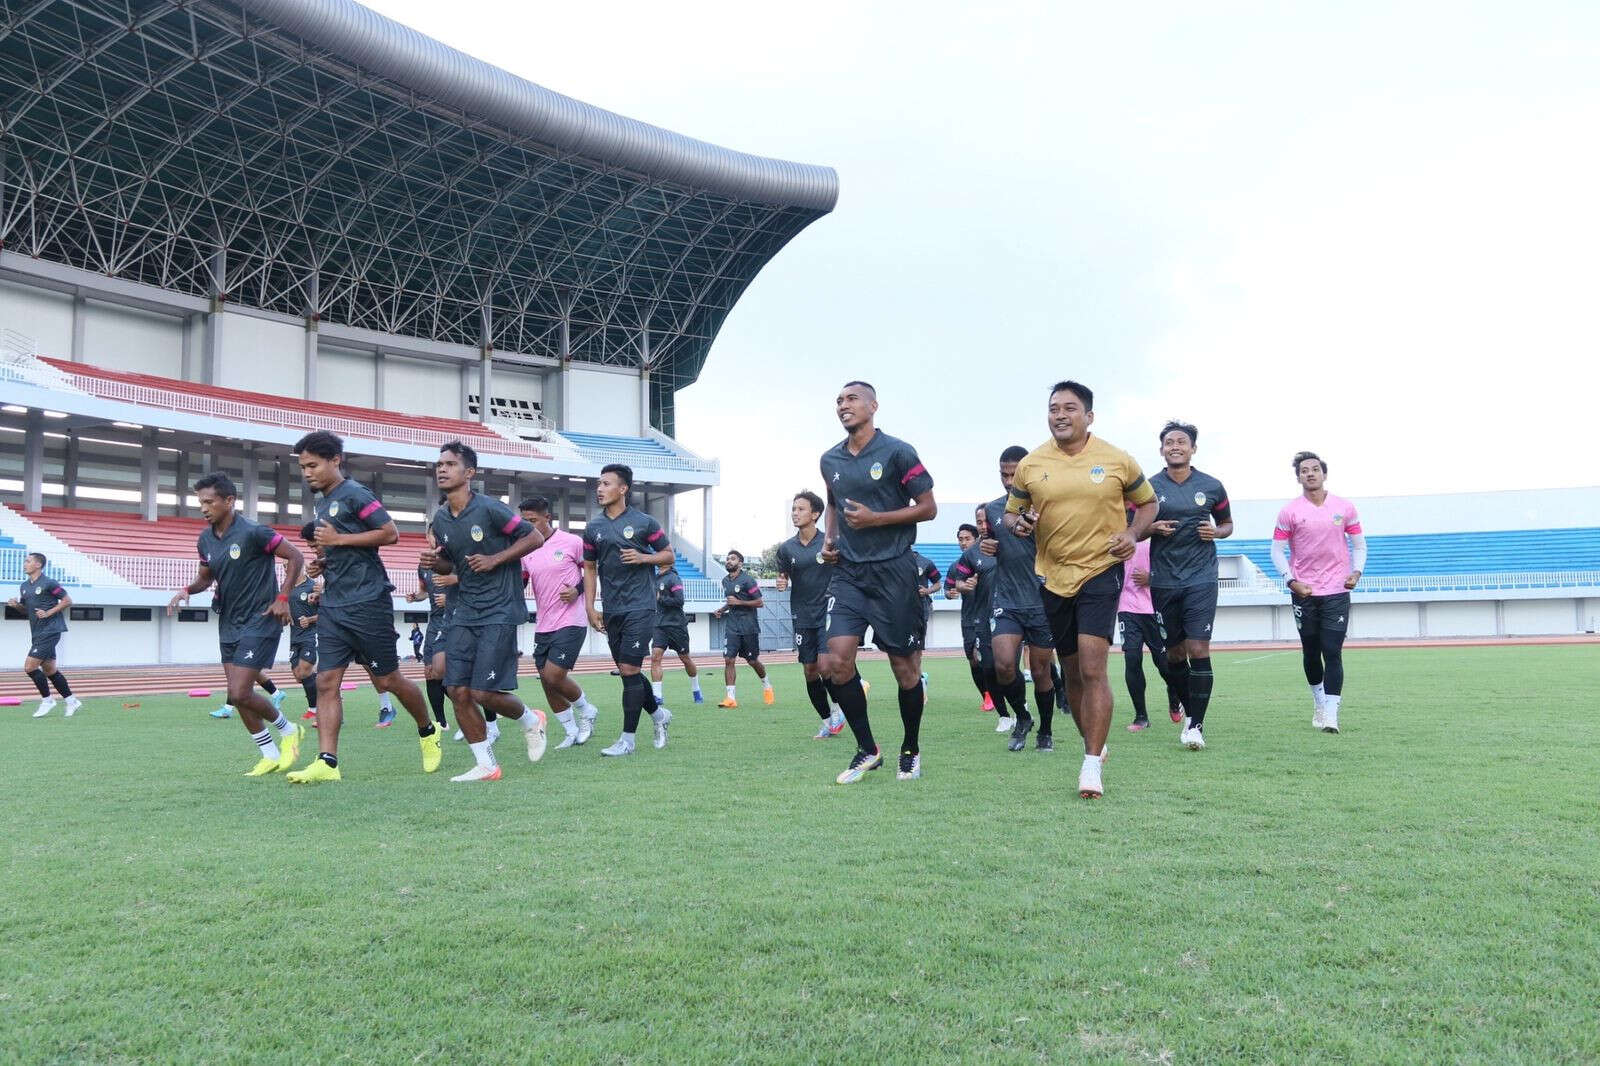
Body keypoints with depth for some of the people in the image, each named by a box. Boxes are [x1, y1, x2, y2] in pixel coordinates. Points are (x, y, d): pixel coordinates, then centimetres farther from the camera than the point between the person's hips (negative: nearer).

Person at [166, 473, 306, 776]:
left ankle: (288, 730, 12)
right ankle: (271, 756, 18)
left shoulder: (253, 533, -16)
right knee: (238, 696, 6)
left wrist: (283, 598, -16)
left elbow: (295, 557, -10)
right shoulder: (205, 540, 5)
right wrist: (188, 590, -2)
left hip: (260, 622, -8)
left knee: (239, 694, -13)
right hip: (228, 624, 8)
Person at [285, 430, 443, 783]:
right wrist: (322, 561, 10)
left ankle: (428, 733, 25)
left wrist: (339, 539, -17)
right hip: (332, 605, 8)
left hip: (367, 602, -8)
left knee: (386, 680, 2)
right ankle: (326, 762, -5)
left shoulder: (355, 494, -9)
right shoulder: (321, 504, 17)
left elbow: (390, 533, -16)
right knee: (326, 681, -3)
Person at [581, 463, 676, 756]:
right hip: (612, 610, 5)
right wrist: (590, 607, 8)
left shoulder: (644, 522, -3)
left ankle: (628, 739, -2)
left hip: (640, 607, -5)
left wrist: (643, 557, -13)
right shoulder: (593, 527, 9)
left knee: (629, 670, -10)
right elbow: (590, 568, 15)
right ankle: (658, 714, 33)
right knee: (627, 671, 10)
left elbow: (668, 554, 5)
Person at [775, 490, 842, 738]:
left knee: (825, 665, -15)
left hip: (828, 613, -3)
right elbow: (783, 578, 13)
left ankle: (837, 709, 12)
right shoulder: (786, 548, 4)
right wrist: (781, 584, -9)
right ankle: (827, 721, 20)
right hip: (802, 617, 4)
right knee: (810, 671, 4)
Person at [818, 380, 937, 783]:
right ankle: (867, 750, 8)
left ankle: (911, 750, 25)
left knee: (905, 667, 4)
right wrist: (830, 538, 8)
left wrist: (875, 519, -16)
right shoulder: (830, 460, 10)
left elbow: (928, 508, -6)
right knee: (836, 662, -9)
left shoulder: (897, 452, -6)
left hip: (893, 571, -4)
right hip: (848, 573, 4)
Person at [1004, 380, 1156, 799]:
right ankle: (1092, 744, 33)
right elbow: (1011, 512, 12)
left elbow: (1147, 502, 11)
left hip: (1101, 572, -3)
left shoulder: (1117, 461, -2)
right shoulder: (1031, 465, 1)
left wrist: (1132, 534, -7)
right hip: (1052, 576, 3)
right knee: (1072, 671, 12)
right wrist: (1017, 524, -12)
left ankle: (1093, 765, -8)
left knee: (1092, 667, -14)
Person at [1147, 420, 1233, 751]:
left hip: (1201, 578, -1)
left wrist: (1217, 532, -5)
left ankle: (1196, 724, -6)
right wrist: (1152, 528, -11)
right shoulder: (1149, 487, 3)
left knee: (1198, 649, -12)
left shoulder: (1211, 487, 4)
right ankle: (1190, 711, 29)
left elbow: (1227, 524, 17)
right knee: (1174, 654, 8)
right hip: (1163, 581, 2)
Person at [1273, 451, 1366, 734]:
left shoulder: (1345, 508, 4)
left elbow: (1359, 543, 12)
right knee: (1310, 653, 10)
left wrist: (1356, 572, -3)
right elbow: (1277, 551, 2)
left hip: (1337, 591, 0)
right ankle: (1319, 700, 32)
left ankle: (1330, 715, -8)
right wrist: (1291, 581, -9)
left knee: (1332, 652, -8)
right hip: (1304, 592, 1)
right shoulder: (1289, 511, -1)